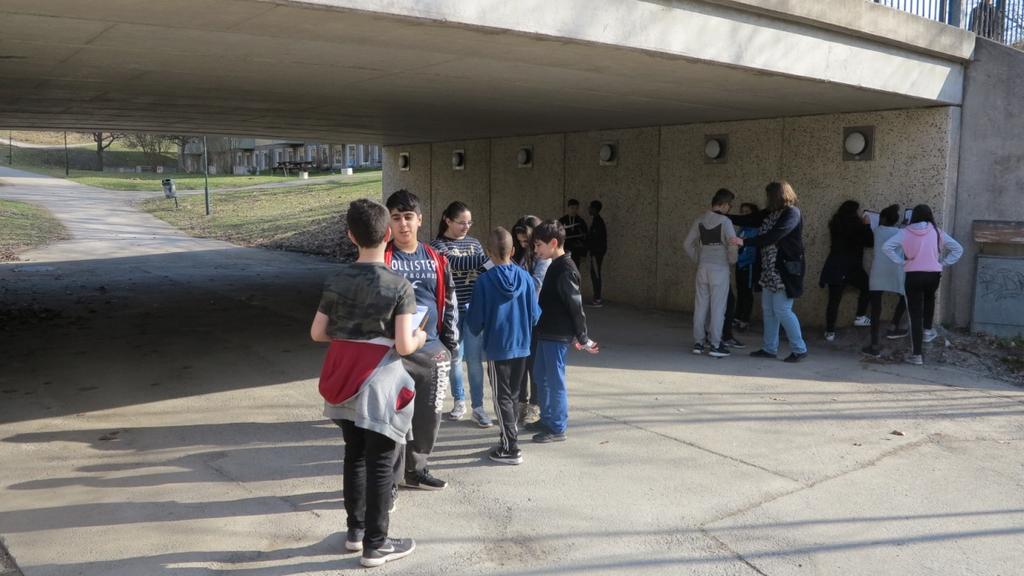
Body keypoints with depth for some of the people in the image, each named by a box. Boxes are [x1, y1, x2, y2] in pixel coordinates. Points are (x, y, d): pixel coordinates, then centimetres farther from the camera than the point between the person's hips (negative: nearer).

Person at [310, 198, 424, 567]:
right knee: (380, 464, 6)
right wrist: (420, 338, 4)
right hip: (379, 382, -5)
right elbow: (403, 346, -17)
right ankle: (375, 545, 15)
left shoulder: (336, 280, 1)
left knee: (355, 455, 20)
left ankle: (355, 530, 33)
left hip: (344, 380, 5)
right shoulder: (399, 286, -13)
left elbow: (317, 333, 3)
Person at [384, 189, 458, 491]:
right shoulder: (381, 259, -4)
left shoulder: (436, 259, 9)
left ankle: (416, 469, 32)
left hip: (432, 351, 5)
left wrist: (450, 344, 10)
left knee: (429, 415, 13)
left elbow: (449, 303, 14)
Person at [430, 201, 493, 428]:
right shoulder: (438, 245, -5)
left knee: (474, 358, 0)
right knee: (455, 357, 9)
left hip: (474, 307, 2)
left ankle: (478, 407, 7)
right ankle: (459, 401, 25)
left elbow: (484, 271, 9)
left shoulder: (473, 243, 9)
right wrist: (488, 258, -31)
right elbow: (455, 263, -23)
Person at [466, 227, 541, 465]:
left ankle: (511, 449, 6)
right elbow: (535, 314, 0)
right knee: (513, 394, 20)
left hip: (496, 348, -4)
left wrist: (477, 330, 12)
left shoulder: (484, 281, -16)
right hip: (521, 347, 4)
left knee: (502, 397, 5)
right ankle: (510, 433, 34)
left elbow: (475, 320, -10)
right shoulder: (525, 277, -7)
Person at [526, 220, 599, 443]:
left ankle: (558, 428, 10)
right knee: (541, 376, 18)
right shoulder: (555, 266, 11)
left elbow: (576, 305, -19)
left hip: (557, 335, -10)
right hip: (547, 332, 10)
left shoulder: (565, 270, -19)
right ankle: (547, 420, 31)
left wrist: (582, 338, -15)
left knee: (555, 381, -1)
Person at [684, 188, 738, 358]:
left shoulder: (699, 221, 6)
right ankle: (715, 345, 3)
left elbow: (687, 244, 7)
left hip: (703, 268, 5)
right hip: (720, 268, -5)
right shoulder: (725, 221, -10)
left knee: (701, 306, 8)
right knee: (718, 307, 1)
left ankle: (698, 343, 13)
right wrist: (732, 261, 3)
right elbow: (733, 244, -15)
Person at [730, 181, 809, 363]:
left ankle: (799, 349, 5)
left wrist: (745, 242, -27)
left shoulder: (792, 213, -13)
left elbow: (773, 236, -24)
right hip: (768, 271, 8)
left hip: (784, 271, -8)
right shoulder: (770, 213, 11)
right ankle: (769, 348, 19)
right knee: (768, 310, 10)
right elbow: (747, 220, 16)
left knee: (782, 310, -7)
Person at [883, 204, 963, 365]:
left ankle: (917, 354, 5)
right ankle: (928, 330, 35)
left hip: (913, 275, -2)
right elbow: (958, 249, 5)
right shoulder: (936, 232, 5)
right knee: (929, 298, 37)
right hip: (933, 274, 2)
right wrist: (942, 264, 7)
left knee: (915, 314, 4)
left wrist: (901, 262, -3)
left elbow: (886, 247, -11)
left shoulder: (906, 232, 0)